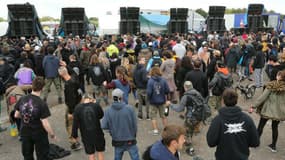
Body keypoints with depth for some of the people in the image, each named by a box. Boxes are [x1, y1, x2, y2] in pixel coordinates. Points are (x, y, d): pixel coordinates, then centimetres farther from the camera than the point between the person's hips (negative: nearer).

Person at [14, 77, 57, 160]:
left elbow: (16, 115, 5)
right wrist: (52, 135, -8)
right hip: (39, 134, -4)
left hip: (25, 133, 5)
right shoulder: (42, 104, -25)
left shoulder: (22, 100, -10)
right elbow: (45, 124, -22)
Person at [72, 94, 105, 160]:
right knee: (100, 152, 20)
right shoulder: (96, 105, -11)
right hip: (97, 134, 0)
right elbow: (101, 115, 8)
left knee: (91, 155, 16)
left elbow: (75, 123, -6)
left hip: (86, 136, 0)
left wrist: (74, 135, 6)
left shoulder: (78, 108, -10)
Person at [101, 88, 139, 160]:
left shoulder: (108, 111, -11)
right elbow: (135, 125, -10)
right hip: (130, 141, -2)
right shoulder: (129, 108, -15)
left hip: (117, 141, 2)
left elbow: (104, 126, -13)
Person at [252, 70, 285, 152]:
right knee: (275, 127, 20)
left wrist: (254, 106, -12)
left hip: (268, 110, -3)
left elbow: (263, 97, -17)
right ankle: (273, 146, 30)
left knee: (260, 126, 15)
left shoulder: (271, 85, -15)